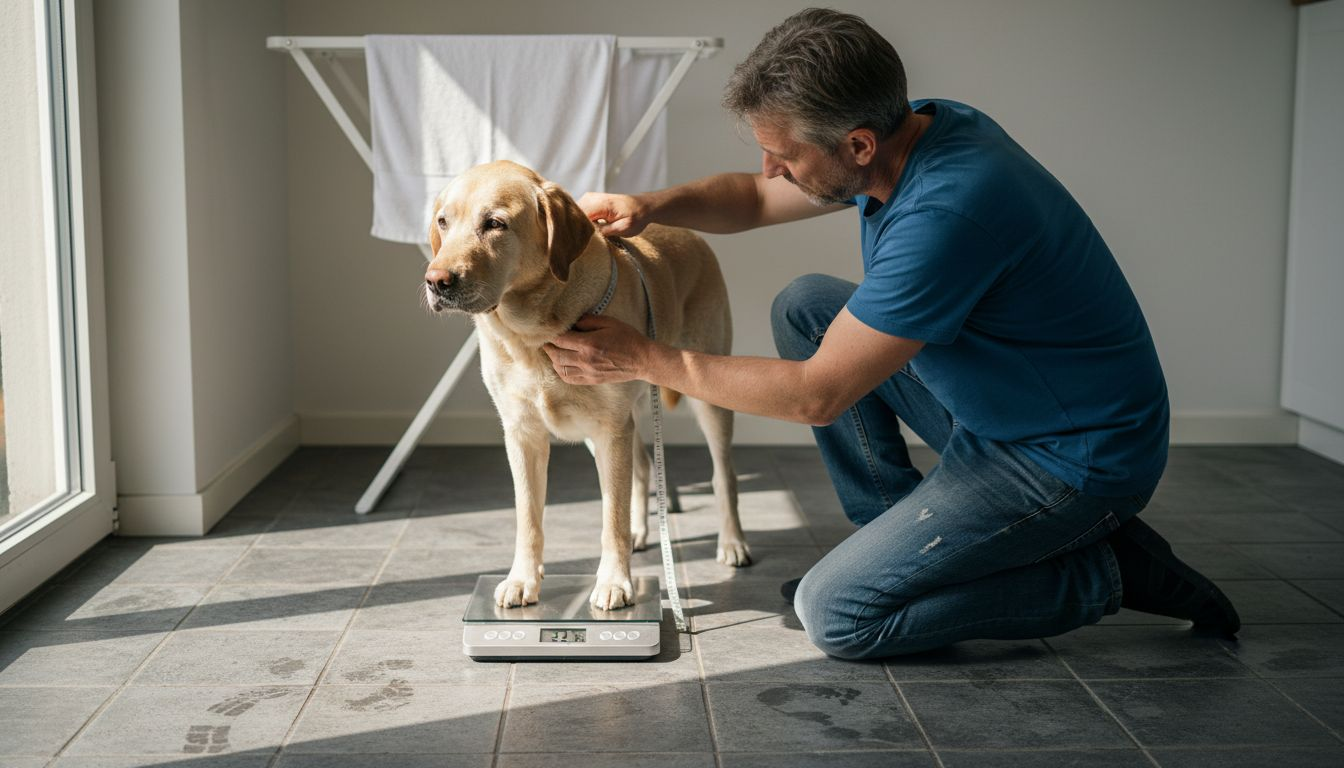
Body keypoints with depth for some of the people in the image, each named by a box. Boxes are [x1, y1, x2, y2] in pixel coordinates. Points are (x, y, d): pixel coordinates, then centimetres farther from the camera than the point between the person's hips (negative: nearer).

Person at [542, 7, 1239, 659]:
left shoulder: (949, 211, -32)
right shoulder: (915, 130, -3)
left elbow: (817, 395, -26)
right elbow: (754, 198, 13)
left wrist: (643, 358, -19)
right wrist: (648, 206, -7)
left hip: (1069, 460, -9)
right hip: (989, 409, 9)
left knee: (835, 615, -12)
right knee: (802, 306, 7)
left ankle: (1104, 570, -1)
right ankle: (896, 532, 14)